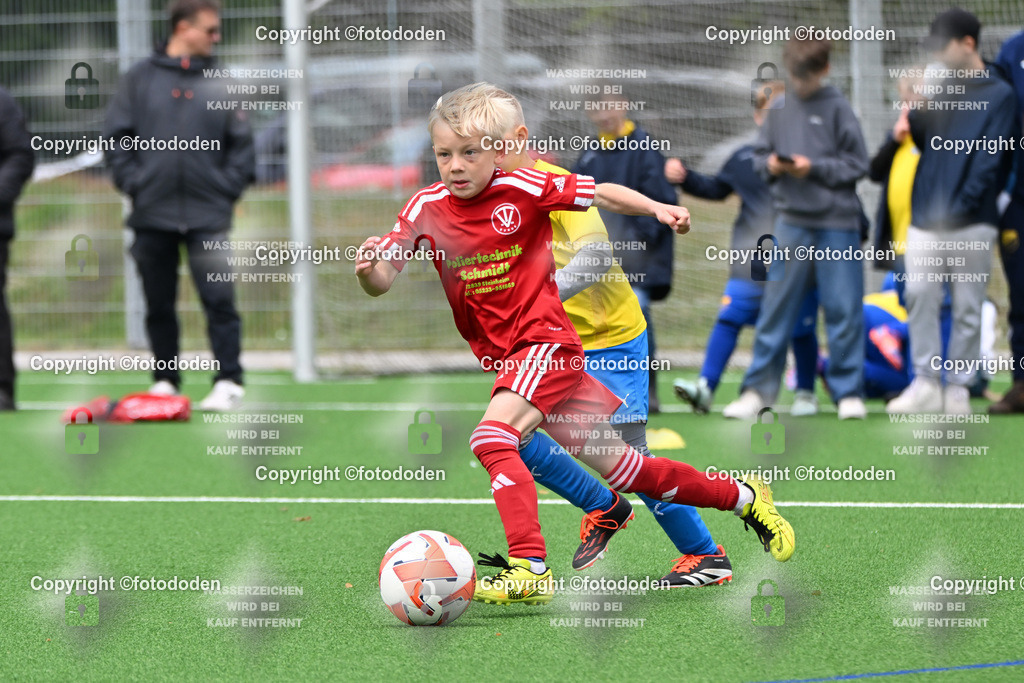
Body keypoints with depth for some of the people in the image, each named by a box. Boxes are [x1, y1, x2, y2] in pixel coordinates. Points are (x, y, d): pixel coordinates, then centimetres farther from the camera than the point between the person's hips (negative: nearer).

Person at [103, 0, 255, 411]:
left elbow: (241, 144, 7)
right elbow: (116, 138, 5)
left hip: (208, 216, -1)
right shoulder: (140, 79, 4)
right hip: (152, 215, 1)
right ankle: (164, 381, 16)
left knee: (219, 298, -9)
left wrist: (229, 187, -3)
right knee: (159, 305, 7)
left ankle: (228, 382, -7)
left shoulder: (219, 84, 6)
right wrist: (133, 183, -4)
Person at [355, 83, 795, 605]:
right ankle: (743, 497, 27)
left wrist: (656, 209, -17)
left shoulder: (521, 189, -12)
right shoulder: (426, 208, -2)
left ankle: (530, 568, -32)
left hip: (546, 342, -5)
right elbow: (381, 284, -6)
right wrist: (369, 269, -28)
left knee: (492, 439, -29)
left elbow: (600, 193, -2)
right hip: (503, 357, 5)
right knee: (616, 468, 11)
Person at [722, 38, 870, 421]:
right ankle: (758, 389, 9)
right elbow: (760, 154, 14)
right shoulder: (779, 106, 7)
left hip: (836, 222, -3)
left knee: (842, 309, 1)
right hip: (791, 220, 3)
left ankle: (849, 392, 10)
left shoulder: (837, 108, -4)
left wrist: (815, 168, -14)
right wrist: (770, 165, -7)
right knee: (776, 307, 4)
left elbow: (857, 164, -5)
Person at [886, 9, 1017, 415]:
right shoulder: (939, 91, 16)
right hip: (925, 221, 5)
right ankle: (926, 384, -2)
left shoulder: (999, 95, 0)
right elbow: (919, 140, 15)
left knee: (967, 308, 0)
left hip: (971, 226, -5)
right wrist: (913, 108, -3)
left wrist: (962, 209, -14)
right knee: (919, 298, -4)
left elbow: (990, 161, -7)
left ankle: (958, 389, 3)